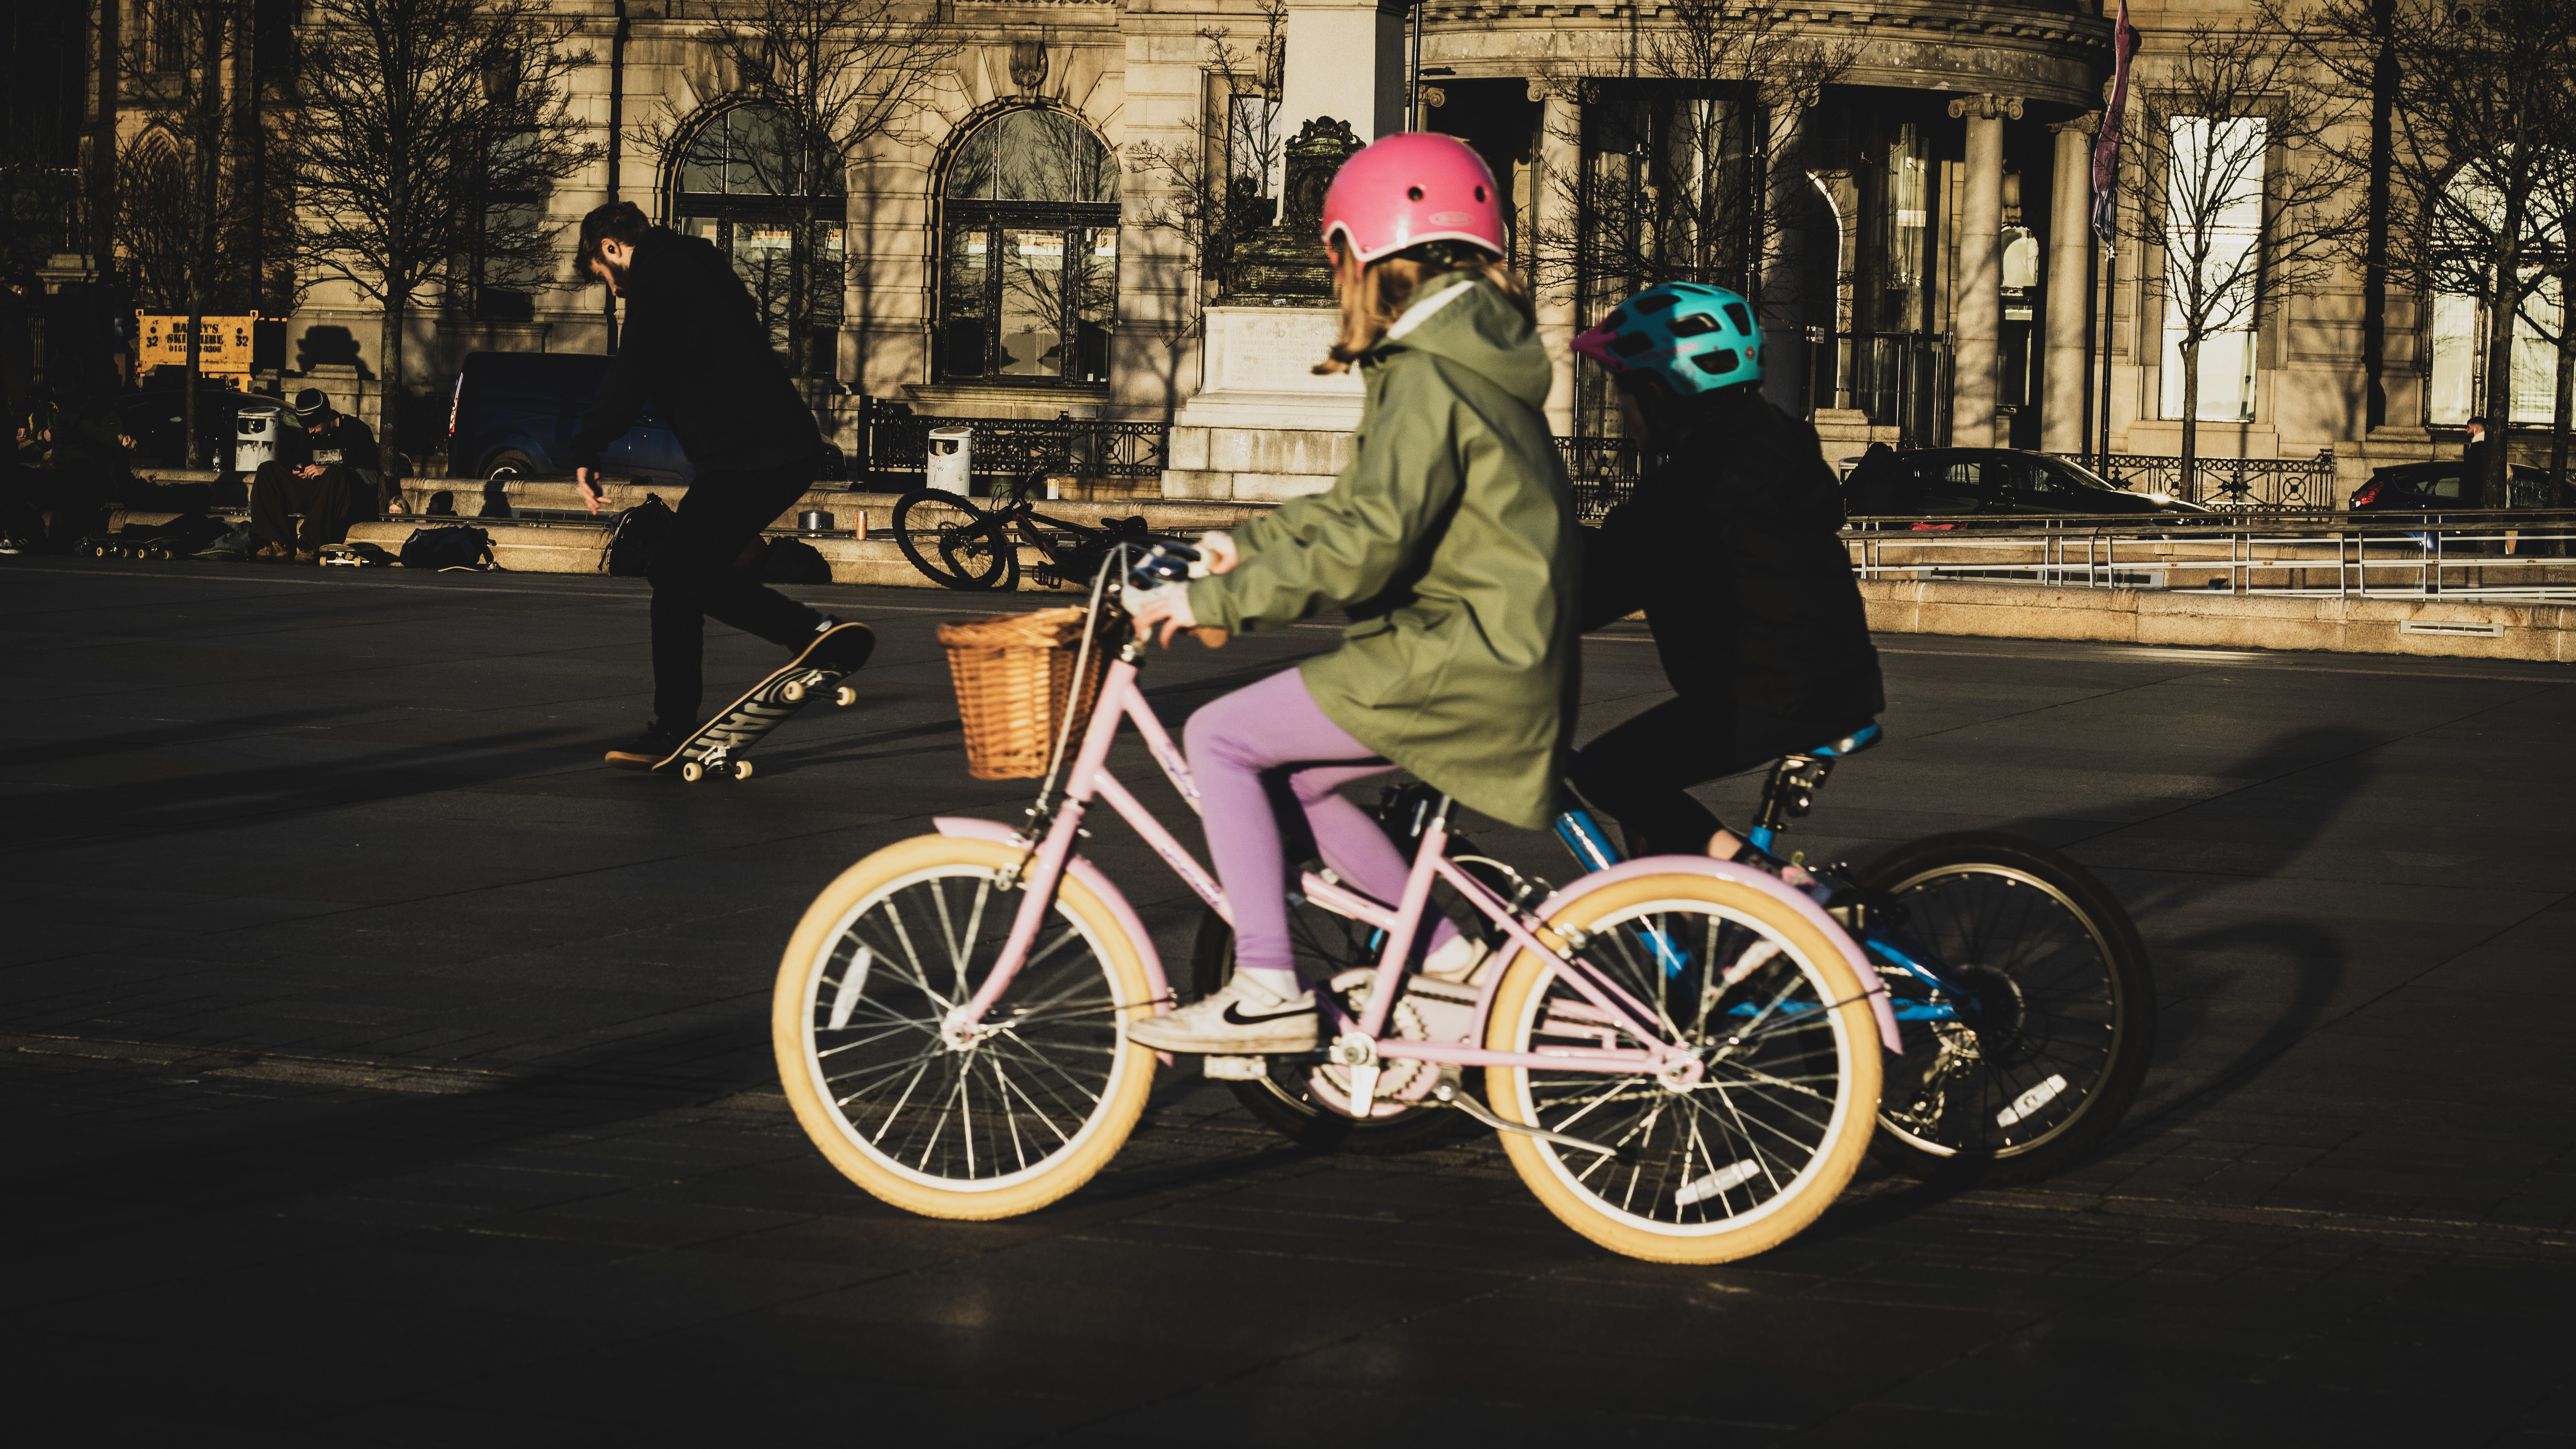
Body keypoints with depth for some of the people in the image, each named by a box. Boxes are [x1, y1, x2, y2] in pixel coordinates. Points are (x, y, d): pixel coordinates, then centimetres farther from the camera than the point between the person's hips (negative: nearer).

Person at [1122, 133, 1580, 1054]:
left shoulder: (1427, 379, -16)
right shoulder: (1460, 358, 17)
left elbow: (1364, 547, -23)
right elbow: (1363, 504, 27)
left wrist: (1215, 600, -17)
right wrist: (1251, 546, 24)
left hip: (1459, 665, -10)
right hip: (1493, 656, 10)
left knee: (1220, 737, -8)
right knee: (1293, 777, 17)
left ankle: (1268, 993, -8)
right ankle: (1449, 956, 18)